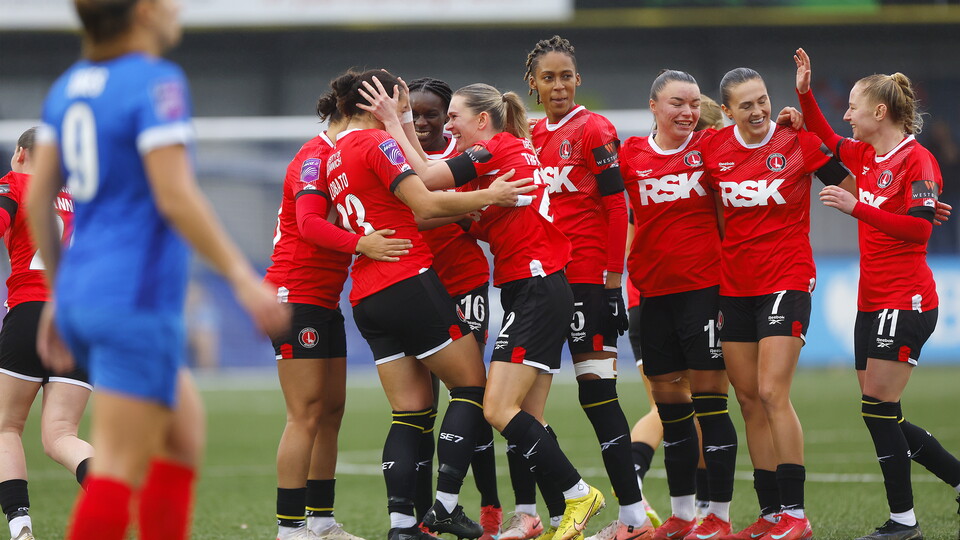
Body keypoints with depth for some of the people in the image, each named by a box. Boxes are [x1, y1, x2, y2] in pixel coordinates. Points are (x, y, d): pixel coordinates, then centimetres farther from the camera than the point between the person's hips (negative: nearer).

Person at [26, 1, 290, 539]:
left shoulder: (70, 85, 11)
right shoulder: (156, 83, -12)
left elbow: (37, 198, 14)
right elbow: (174, 195, -20)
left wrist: (58, 293, 22)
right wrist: (244, 278, -17)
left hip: (81, 295, 9)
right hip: (137, 301, -9)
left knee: (185, 433, 19)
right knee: (119, 470, -8)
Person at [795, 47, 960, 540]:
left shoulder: (916, 160, -13)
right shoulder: (866, 156, 10)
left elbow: (920, 227, -22)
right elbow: (826, 141, 27)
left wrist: (856, 208, -23)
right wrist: (805, 93, 15)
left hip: (906, 304, -9)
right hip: (872, 303, 9)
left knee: (878, 408, -9)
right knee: (880, 416, 9)